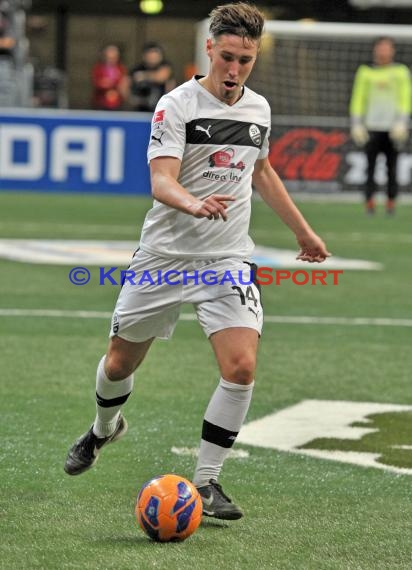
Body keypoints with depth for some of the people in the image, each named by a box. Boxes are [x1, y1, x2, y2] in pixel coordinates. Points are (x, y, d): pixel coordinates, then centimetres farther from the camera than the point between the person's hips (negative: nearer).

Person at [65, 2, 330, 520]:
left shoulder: (258, 108, 6)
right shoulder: (177, 106, -11)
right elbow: (161, 181, -22)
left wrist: (302, 231, 32)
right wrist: (195, 204, -44)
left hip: (228, 262, 3)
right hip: (165, 257, -3)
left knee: (241, 367, -17)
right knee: (121, 362, 12)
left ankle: (206, 483, -4)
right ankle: (105, 429, 47)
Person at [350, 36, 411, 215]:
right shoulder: (365, 72, 10)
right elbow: (358, 98, 11)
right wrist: (356, 125, 3)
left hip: (393, 128, 0)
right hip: (371, 127, 0)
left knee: (392, 168, -3)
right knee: (370, 166, -6)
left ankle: (391, 204, 2)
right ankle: (369, 203, -5)